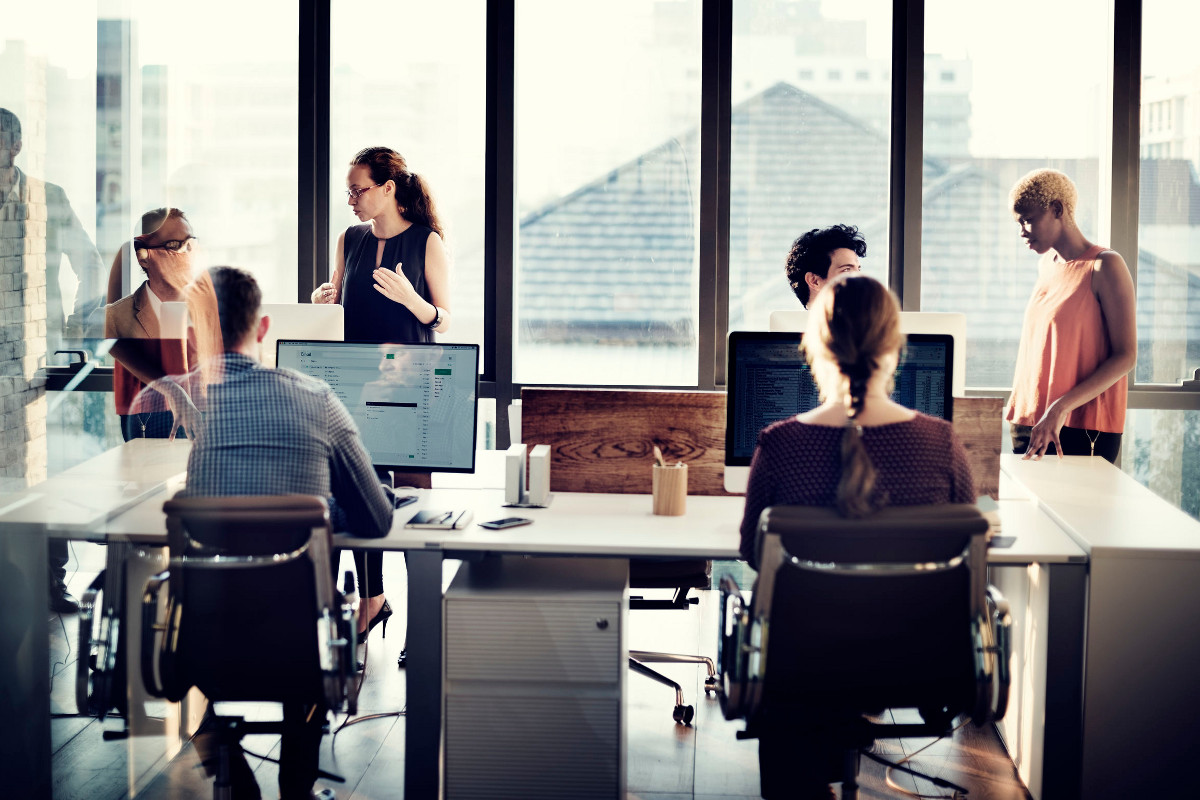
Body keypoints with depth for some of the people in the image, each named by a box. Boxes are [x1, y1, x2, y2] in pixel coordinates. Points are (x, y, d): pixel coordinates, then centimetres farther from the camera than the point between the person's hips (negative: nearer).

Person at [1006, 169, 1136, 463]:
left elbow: (1125, 357, -13)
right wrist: (1019, 410, 11)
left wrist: (1061, 408, -21)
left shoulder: (1105, 267, -7)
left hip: (1083, 430, -7)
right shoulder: (1046, 264, 16)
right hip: (1030, 423, 7)